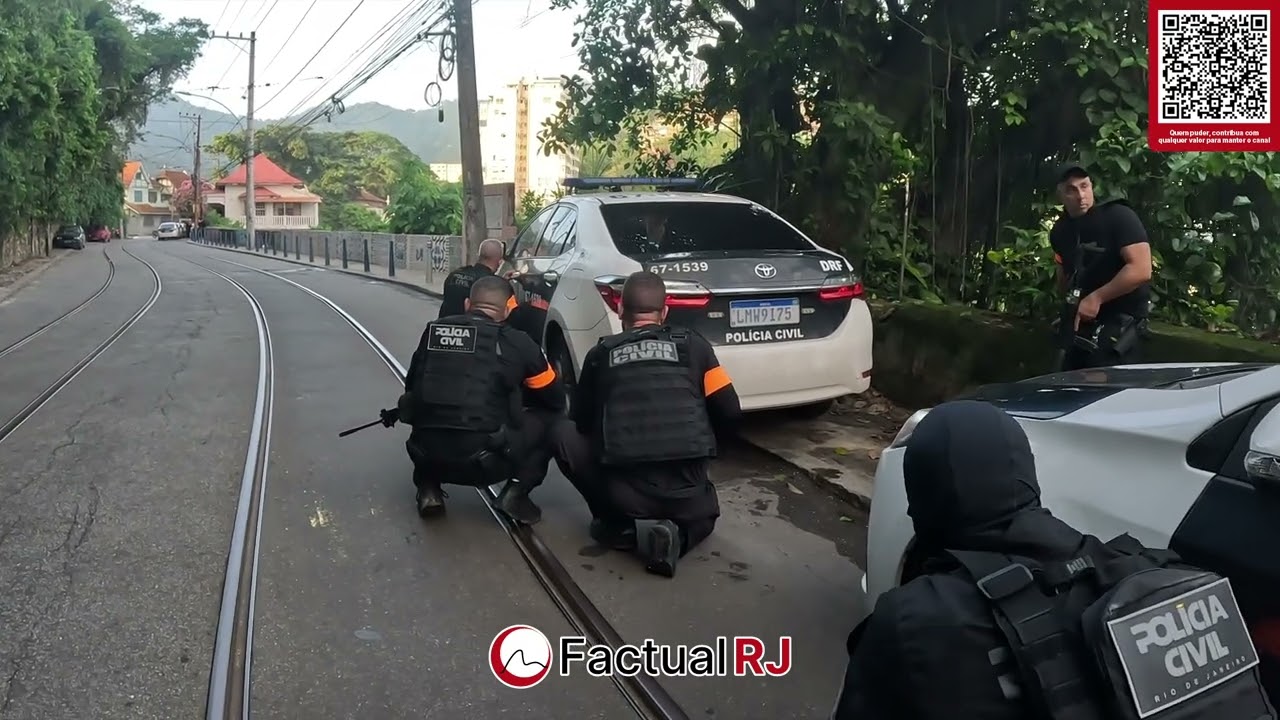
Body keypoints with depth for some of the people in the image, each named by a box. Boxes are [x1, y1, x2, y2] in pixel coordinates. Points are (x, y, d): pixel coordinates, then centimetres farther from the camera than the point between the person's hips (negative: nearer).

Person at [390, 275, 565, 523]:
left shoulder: (433, 331, 9)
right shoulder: (517, 343, 1)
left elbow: (413, 389, 22)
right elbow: (555, 399, 14)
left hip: (427, 455, 4)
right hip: (485, 461, -4)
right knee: (550, 418, 15)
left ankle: (428, 489, 19)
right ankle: (516, 492, 4)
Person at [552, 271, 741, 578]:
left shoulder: (600, 354, 5)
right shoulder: (694, 346, 5)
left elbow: (582, 423, 16)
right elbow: (730, 412, 4)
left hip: (624, 492, -2)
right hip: (687, 490, 2)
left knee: (563, 434, 20)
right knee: (703, 515, 37)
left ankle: (618, 523, 12)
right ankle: (678, 534, 3)